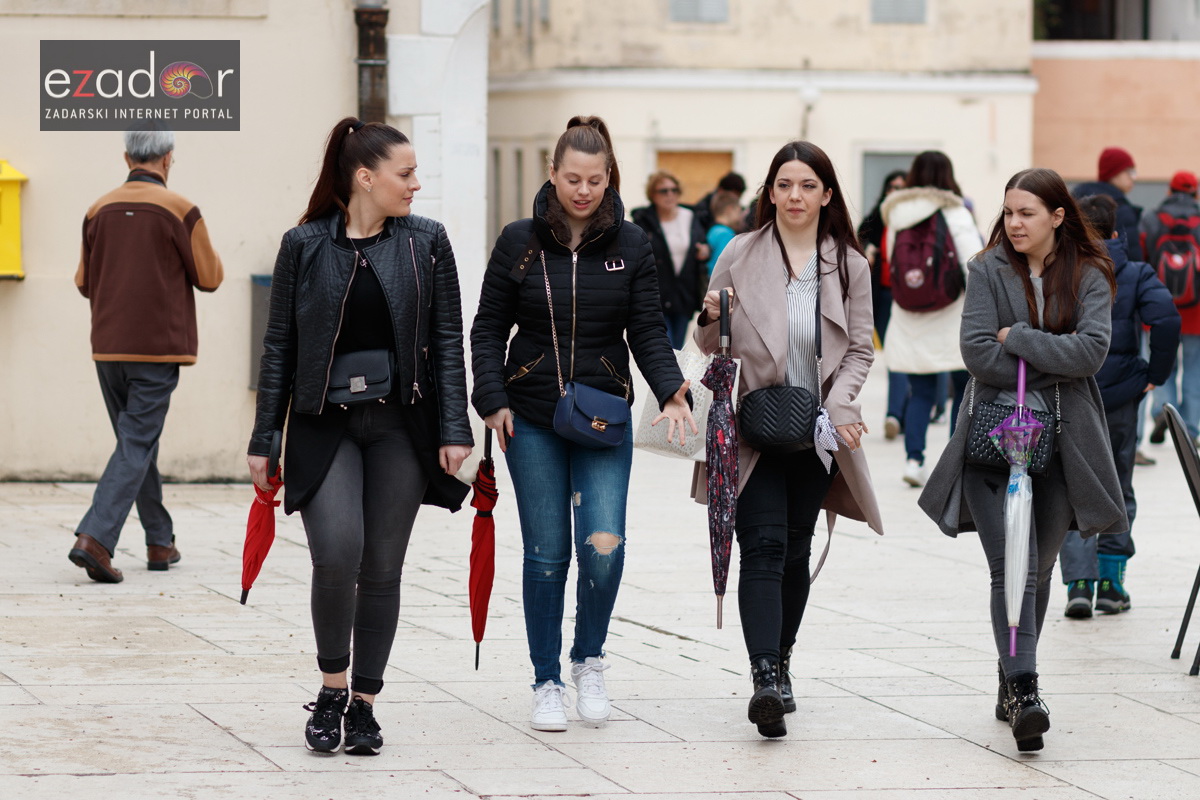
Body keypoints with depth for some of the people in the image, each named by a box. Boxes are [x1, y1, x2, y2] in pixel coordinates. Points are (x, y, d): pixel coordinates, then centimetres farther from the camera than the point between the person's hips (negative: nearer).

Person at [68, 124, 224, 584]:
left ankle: (160, 543, 23)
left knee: (138, 442, 17)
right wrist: (202, 249, 16)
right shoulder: (179, 210, -8)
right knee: (136, 446, -5)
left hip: (107, 348, 5)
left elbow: (84, 283, 10)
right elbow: (209, 278, -3)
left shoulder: (100, 210, 4)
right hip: (158, 347, -5)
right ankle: (95, 538, -20)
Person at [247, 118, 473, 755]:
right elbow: (280, 345, 4)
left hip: (399, 423, 2)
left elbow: (448, 341, 4)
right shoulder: (305, 245, 0)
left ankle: (364, 703, 15)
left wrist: (453, 430, -4)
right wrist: (264, 439, 2)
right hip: (324, 422, -2)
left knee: (382, 567, 3)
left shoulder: (426, 242, 4)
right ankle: (332, 689, 2)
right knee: (336, 553, -18)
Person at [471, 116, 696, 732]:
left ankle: (588, 659, 11)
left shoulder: (631, 246, 2)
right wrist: (493, 399, -8)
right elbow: (488, 330, 4)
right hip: (531, 419, 0)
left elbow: (648, 332, 2)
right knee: (546, 554, 1)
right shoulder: (519, 242, 1)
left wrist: (671, 392, -14)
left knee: (604, 546, -13)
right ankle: (546, 683, 14)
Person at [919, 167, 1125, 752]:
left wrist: (1018, 337, -11)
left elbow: (1091, 350, -10)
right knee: (1011, 565, -14)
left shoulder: (1088, 277, 5)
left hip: (1061, 437, 2)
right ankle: (1024, 693, -23)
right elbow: (976, 351, -7)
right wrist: (1053, 360, -9)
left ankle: (1013, 681, 25)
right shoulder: (989, 271, 4)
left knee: (1039, 568, 10)